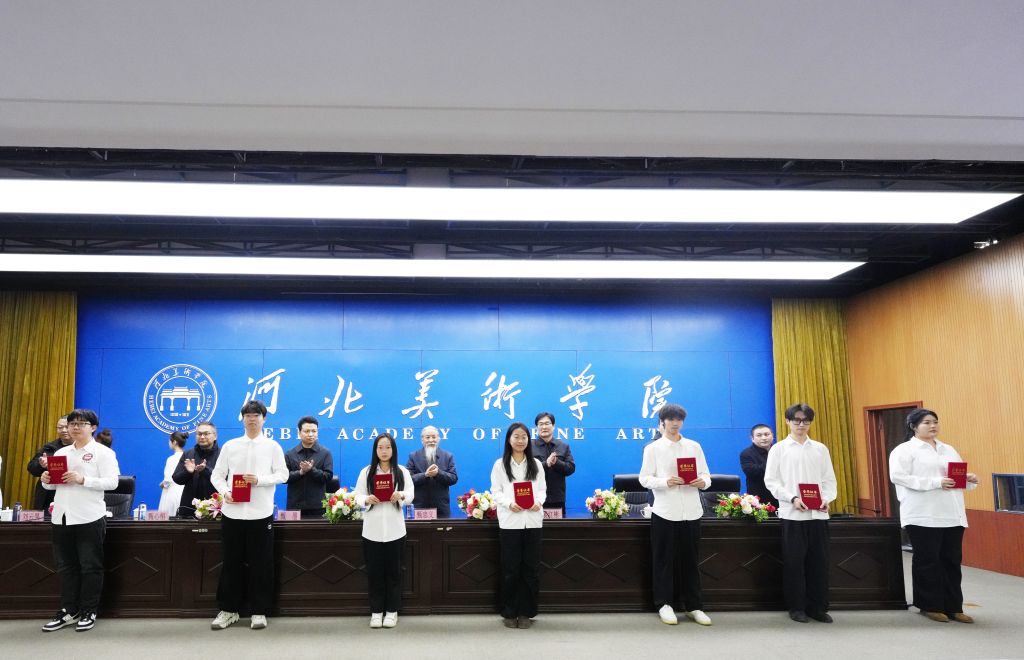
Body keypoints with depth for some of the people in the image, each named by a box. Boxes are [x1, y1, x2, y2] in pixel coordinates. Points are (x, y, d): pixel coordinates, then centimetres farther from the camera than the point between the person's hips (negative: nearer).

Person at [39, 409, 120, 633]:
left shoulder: (103, 452, -3)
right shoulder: (61, 453, 15)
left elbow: (112, 482, -13)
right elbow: (53, 483, 19)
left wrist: (82, 480, -23)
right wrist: (46, 480, -3)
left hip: (89, 518, -6)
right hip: (62, 517, 6)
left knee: (90, 566, 3)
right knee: (66, 567, 12)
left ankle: (89, 612, 13)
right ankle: (68, 611, 22)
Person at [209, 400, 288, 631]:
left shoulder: (272, 446, 4)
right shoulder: (230, 446, 8)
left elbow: (283, 475, 0)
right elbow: (217, 475, 8)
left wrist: (259, 480, -15)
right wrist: (225, 493, -11)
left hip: (260, 513, -1)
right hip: (232, 512, 2)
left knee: (261, 564, 3)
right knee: (231, 562, 8)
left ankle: (259, 611, 13)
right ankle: (228, 609, 20)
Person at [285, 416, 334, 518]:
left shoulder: (325, 453, 3)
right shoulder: (290, 454, 8)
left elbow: (328, 476, -4)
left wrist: (311, 470, -17)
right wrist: (301, 472, -14)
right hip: (294, 505, 1)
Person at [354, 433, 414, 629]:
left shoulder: (402, 471, 3)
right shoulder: (366, 472, 2)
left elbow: (411, 494, -1)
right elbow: (358, 496, 0)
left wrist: (401, 495, -23)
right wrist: (367, 500, -22)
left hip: (395, 530, 0)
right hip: (372, 530, 0)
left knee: (393, 571, 7)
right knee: (374, 572, 5)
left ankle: (392, 611, 17)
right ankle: (376, 611, 16)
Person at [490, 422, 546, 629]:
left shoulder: (536, 464, 12)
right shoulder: (500, 464, 4)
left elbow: (542, 489, 10)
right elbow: (496, 491, 1)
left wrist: (538, 502, -12)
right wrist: (509, 503, -17)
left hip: (532, 521, 2)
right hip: (509, 521, -2)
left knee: (531, 568, 4)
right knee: (510, 569, 2)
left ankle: (526, 612, 15)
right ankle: (509, 612, 14)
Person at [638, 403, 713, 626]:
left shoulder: (694, 446, 10)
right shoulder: (653, 448, 2)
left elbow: (706, 474, 10)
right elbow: (644, 478, -3)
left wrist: (703, 482, -13)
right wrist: (665, 482, -20)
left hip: (691, 512, 2)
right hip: (665, 512, -2)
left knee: (690, 560, 7)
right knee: (664, 560, 4)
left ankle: (694, 606, 17)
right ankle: (665, 605, 15)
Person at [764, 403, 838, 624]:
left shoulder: (820, 449, 12)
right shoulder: (779, 449, 2)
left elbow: (829, 479, 11)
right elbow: (771, 480, -2)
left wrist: (827, 499, -8)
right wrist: (792, 498, -15)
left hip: (818, 513, 3)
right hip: (792, 514, -3)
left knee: (819, 561, 5)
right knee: (794, 562, 1)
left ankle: (818, 607, 17)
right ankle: (796, 607, 13)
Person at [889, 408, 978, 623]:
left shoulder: (948, 450, 19)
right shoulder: (904, 450, -3)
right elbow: (898, 476, -15)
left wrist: (970, 479, -2)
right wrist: (935, 482, -20)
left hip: (953, 515, 6)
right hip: (923, 516, -6)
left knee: (952, 561, 8)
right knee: (928, 561, 2)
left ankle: (954, 607, 16)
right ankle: (930, 606, 12)